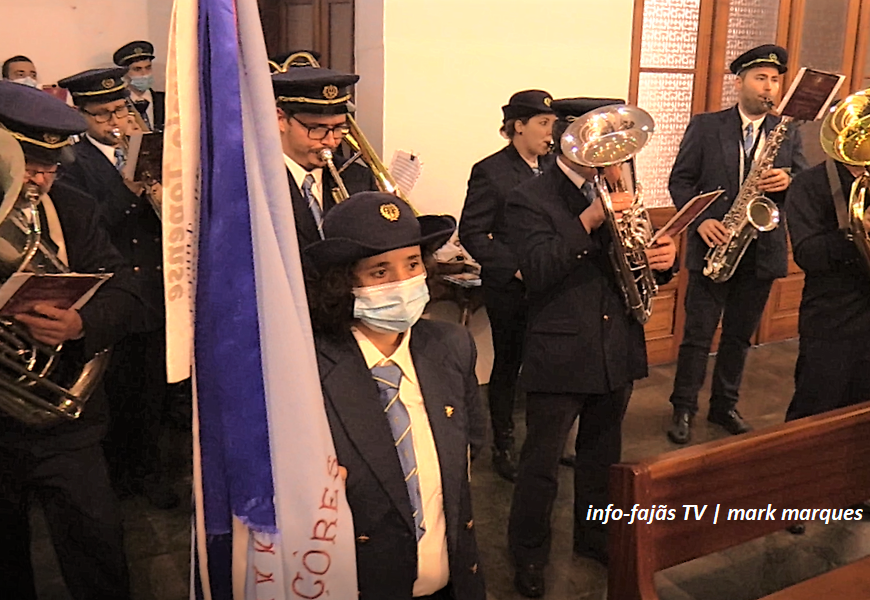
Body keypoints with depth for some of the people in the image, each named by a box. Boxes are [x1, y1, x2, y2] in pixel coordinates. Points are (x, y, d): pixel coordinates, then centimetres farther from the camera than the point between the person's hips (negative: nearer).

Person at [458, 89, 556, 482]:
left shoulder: (554, 168, 8)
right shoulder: (490, 171, -8)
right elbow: (471, 233, -11)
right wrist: (513, 267, -18)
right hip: (510, 288, -4)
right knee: (508, 365, 9)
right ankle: (503, 445, 26)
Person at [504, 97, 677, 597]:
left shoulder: (616, 190, 8)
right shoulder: (530, 199, -11)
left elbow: (639, 261, 11)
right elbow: (538, 271, -24)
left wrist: (664, 256, -12)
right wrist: (589, 221, -31)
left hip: (618, 351, 6)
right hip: (559, 356, -6)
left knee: (602, 457, 22)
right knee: (542, 464, 8)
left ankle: (595, 535, 44)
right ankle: (529, 555, 28)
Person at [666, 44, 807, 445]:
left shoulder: (788, 133, 8)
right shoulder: (705, 126, 0)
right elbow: (680, 180, -1)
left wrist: (787, 181, -15)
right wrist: (700, 220, -16)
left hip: (762, 251, 3)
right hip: (714, 246, -3)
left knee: (739, 335, 13)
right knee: (697, 334, 1)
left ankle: (725, 406, 27)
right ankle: (683, 410, 14)